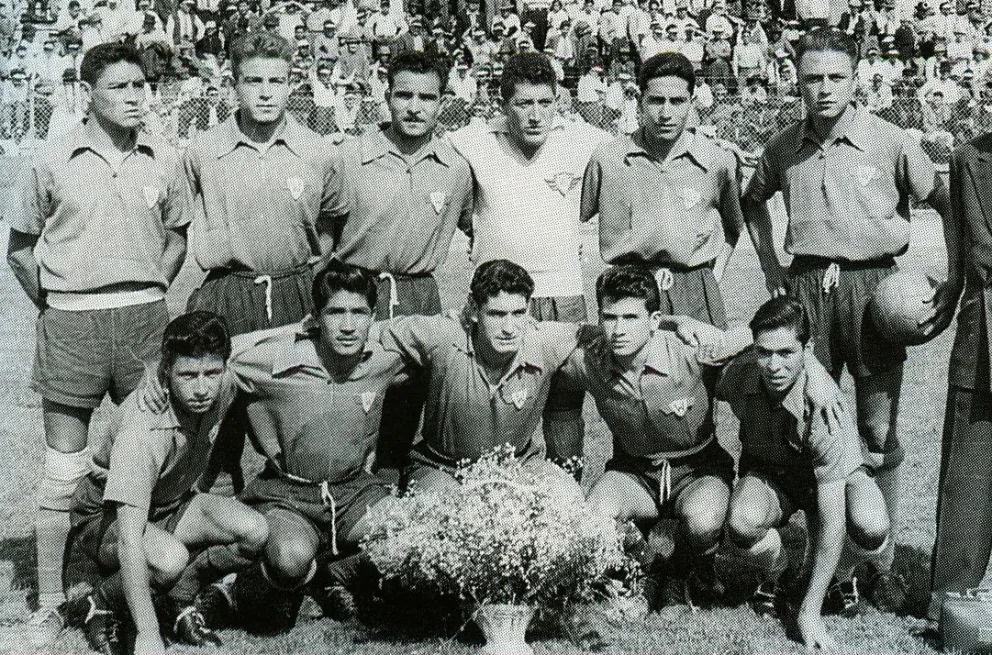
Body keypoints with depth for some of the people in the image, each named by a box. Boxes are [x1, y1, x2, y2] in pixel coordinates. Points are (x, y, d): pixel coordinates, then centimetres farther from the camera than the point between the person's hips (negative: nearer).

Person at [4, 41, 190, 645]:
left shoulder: (164, 161, 5)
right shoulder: (54, 161, -1)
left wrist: (149, 296, 9)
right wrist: (54, 307, 2)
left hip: (144, 318, 2)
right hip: (71, 323, -2)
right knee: (64, 469, 2)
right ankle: (49, 603, 11)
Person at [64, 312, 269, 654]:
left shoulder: (224, 386, -18)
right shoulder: (140, 431, -37)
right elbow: (129, 539, -41)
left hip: (172, 504, 6)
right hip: (103, 516, -6)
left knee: (254, 532, -20)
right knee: (170, 558, -37)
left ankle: (178, 599, 4)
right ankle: (98, 605, -6)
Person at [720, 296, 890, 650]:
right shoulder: (737, 375, -25)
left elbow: (831, 521, -34)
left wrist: (810, 611, -31)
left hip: (834, 476, -2)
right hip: (767, 472, 2)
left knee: (872, 527, -35)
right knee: (743, 522, -35)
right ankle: (773, 571, 4)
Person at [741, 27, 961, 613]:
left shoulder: (890, 142, -4)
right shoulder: (785, 148, 6)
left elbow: (951, 206, 2)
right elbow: (753, 202, 26)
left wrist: (955, 284, -5)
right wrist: (770, 266, 15)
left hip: (872, 285, -3)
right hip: (807, 287, 3)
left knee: (879, 432, 1)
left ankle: (882, 561, 12)